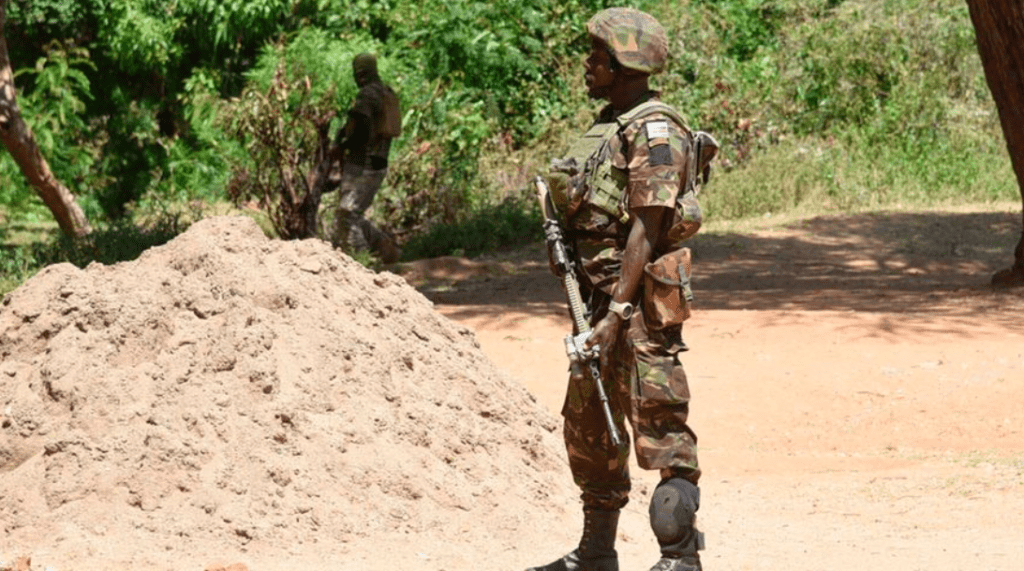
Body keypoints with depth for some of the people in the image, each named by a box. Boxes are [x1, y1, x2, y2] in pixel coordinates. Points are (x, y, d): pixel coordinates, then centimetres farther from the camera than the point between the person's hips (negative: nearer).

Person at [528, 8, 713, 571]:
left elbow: (648, 228, -20)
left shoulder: (654, 132, -15)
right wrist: (588, 306, 15)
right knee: (588, 426, 16)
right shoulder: (608, 123, 15)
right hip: (599, 291, 10)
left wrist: (616, 313, -23)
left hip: (641, 295, -10)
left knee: (657, 425, -8)